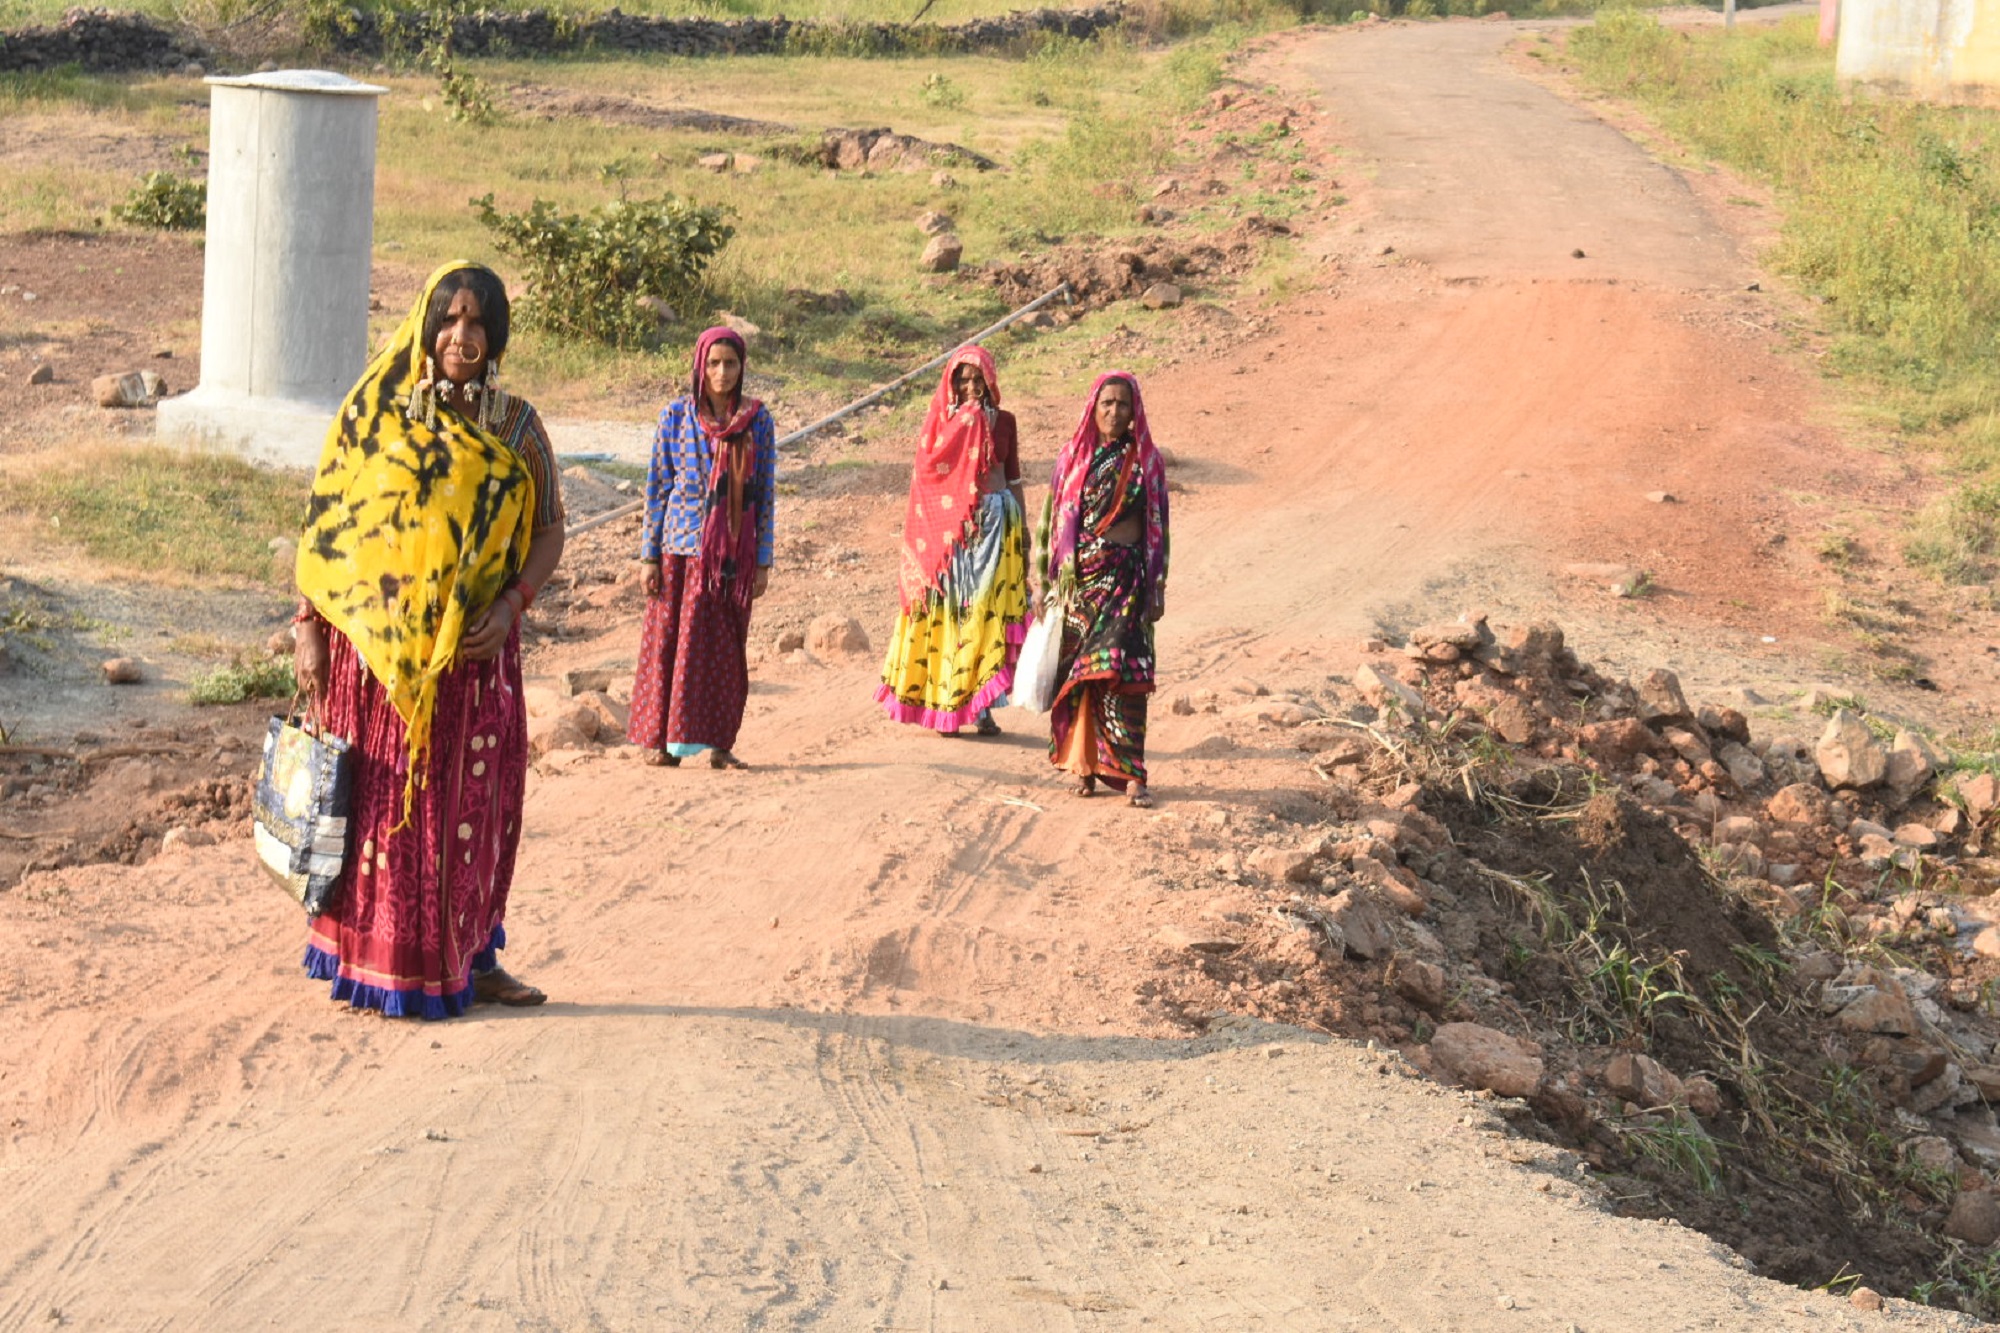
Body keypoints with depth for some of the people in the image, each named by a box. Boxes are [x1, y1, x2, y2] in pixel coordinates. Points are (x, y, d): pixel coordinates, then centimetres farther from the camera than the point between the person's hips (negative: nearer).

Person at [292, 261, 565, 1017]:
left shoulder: (516, 428, 3)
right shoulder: (374, 412, -2)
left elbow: (549, 530, 6)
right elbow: (323, 524, 0)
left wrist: (513, 604, -10)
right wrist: (309, 626, -6)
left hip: (473, 650, 2)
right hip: (376, 646, -2)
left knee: (472, 804, 8)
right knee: (380, 801, 2)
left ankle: (469, 958, 20)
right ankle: (376, 963, 10)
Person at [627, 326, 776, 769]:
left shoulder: (757, 420, 4)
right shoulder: (676, 416, 0)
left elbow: (765, 493, 6)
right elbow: (656, 488, 2)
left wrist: (762, 562, 3)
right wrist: (650, 556, -2)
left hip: (733, 554, 2)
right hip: (683, 549, -2)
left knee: (728, 649, 4)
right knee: (672, 641, 2)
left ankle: (720, 743, 12)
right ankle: (660, 740, 9)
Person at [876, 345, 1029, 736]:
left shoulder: (1003, 422, 10)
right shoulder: (939, 419, 3)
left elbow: (1013, 478, 15)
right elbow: (928, 469, -12)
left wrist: (1023, 528, 11)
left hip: (997, 521, 2)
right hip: (950, 525, -2)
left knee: (989, 613, -3)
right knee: (950, 613, -2)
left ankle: (980, 705, -1)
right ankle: (946, 704, 3)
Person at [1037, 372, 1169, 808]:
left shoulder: (1145, 460, 3)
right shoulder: (1072, 457, 7)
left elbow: (1158, 527, 4)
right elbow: (1052, 520, 10)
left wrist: (1158, 589, 0)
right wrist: (1045, 581, 6)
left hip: (1125, 578, -2)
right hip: (1076, 576, 2)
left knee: (1119, 671, -12)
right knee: (1076, 673, 3)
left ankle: (1130, 772, -14)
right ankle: (1084, 766, 11)